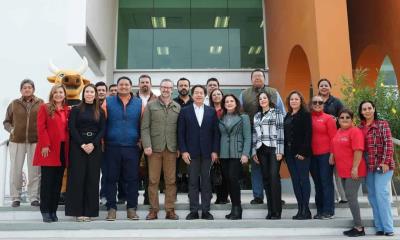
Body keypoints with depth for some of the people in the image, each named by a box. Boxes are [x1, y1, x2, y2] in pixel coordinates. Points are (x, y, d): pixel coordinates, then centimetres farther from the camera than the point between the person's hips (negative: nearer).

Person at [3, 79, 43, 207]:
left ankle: (34, 197, 12)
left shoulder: (40, 103, 4)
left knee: (35, 170, 3)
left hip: (35, 141, -1)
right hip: (17, 141, 1)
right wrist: (11, 129, -5)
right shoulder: (14, 104, 6)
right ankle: (15, 198, 14)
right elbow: (6, 122, 13)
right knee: (15, 170, 4)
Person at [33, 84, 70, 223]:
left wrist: (68, 146, 3)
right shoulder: (45, 108, 3)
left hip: (63, 150, 4)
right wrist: (45, 145, -13)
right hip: (48, 150, -4)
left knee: (58, 182, 7)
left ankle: (53, 211, 14)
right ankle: (45, 211, 6)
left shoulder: (67, 110, 14)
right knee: (47, 181, -1)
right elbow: (41, 128, -5)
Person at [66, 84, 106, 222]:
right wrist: (82, 144, -13)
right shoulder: (76, 110, 5)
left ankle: (89, 211, 8)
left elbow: (103, 129, 3)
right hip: (78, 147, -2)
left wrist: (93, 144, -11)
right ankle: (77, 210, 5)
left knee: (92, 178, 1)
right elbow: (72, 128, -3)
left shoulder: (100, 111, 11)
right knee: (77, 177, -2)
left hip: (94, 147, 2)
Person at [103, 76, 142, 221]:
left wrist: (140, 140, 2)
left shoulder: (139, 103, 6)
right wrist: (102, 142, -3)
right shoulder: (108, 102, 4)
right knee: (111, 179, 5)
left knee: (132, 179, 4)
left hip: (132, 147, 1)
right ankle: (111, 208, 15)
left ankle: (131, 208, 15)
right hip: (112, 147, 0)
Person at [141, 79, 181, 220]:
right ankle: (153, 209, 11)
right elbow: (145, 127, 1)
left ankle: (170, 210, 11)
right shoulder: (151, 106, 6)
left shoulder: (177, 107, 12)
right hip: (154, 148, -1)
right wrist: (146, 145, -9)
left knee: (171, 181, 3)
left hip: (171, 149, 1)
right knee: (153, 180, 2)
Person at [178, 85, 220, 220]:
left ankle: (206, 210, 12)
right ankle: (194, 211, 10)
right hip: (191, 152, -1)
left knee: (206, 181, 5)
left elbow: (216, 132, 4)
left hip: (207, 152, 1)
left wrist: (215, 151, -3)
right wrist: (183, 151, -7)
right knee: (193, 182, 3)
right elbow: (181, 133, 1)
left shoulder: (212, 111, 7)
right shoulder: (184, 111, 4)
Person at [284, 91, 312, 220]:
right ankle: (300, 209, 13)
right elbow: (285, 135, 13)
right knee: (295, 181, 7)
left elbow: (308, 134, -11)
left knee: (303, 180, -2)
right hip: (289, 152, 6)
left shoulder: (306, 114, -3)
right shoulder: (287, 116, 16)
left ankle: (306, 210, 4)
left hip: (301, 153, -6)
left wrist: (303, 151, -18)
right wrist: (285, 151, 4)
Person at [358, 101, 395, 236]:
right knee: (372, 196, 7)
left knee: (381, 194, -9)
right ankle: (379, 226, 15)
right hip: (368, 166, 6)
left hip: (382, 165, -5)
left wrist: (385, 162, -17)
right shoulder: (359, 128, 10)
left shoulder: (382, 124, -3)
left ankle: (388, 228, -1)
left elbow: (388, 144, -10)